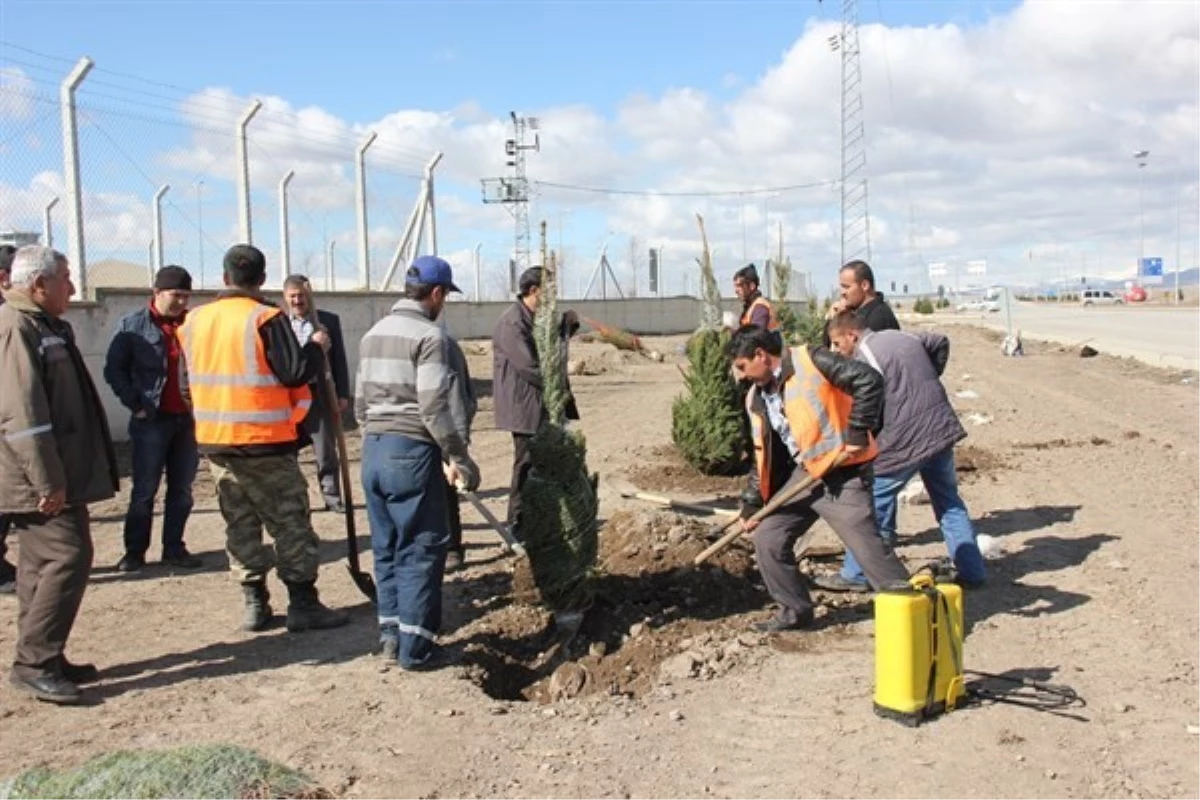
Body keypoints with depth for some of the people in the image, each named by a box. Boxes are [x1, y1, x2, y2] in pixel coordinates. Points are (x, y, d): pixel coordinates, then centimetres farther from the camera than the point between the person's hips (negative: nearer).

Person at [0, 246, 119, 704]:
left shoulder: (43, 326, 18)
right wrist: (47, 480, -24)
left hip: (56, 475, 10)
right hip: (39, 480, -10)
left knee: (43, 564, 13)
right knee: (67, 557, -12)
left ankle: (44, 660, 20)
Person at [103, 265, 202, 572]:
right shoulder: (133, 325, -2)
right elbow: (114, 370, 0)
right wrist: (136, 404, -6)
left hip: (188, 419, 3)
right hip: (152, 420, -3)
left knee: (182, 489, 9)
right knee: (144, 489, 3)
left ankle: (174, 549, 19)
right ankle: (135, 551, 14)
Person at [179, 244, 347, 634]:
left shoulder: (195, 321, 6)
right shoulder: (266, 319, -12)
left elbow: (200, 373, 15)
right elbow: (295, 373, -16)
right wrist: (316, 346, -1)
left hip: (214, 440, 6)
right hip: (264, 441, -6)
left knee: (240, 523, 14)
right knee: (290, 521, 3)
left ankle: (255, 604, 18)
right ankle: (303, 604, 5)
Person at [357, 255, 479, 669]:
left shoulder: (373, 334, 13)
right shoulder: (429, 335, -11)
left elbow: (361, 403, 16)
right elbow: (433, 408, -17)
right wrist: (461, 459, -11)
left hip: (373, 449, 8)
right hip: (411, 451, -8)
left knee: (386, 545, 15)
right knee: (422, 548, 1)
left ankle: (390, 632, 22)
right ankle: (414, 646, 4)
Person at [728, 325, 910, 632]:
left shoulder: (810, 361, -13)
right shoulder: (757, 399, 10)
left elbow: (868, 379, -19)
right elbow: (763, 455, 15)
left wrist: (858, 432, -21)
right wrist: (753, 505, 11)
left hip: (842, 473, -8)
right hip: (801, 474, 8)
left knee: (868, 549, -10)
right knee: (767, 538, 7)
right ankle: (797, 610, 23)